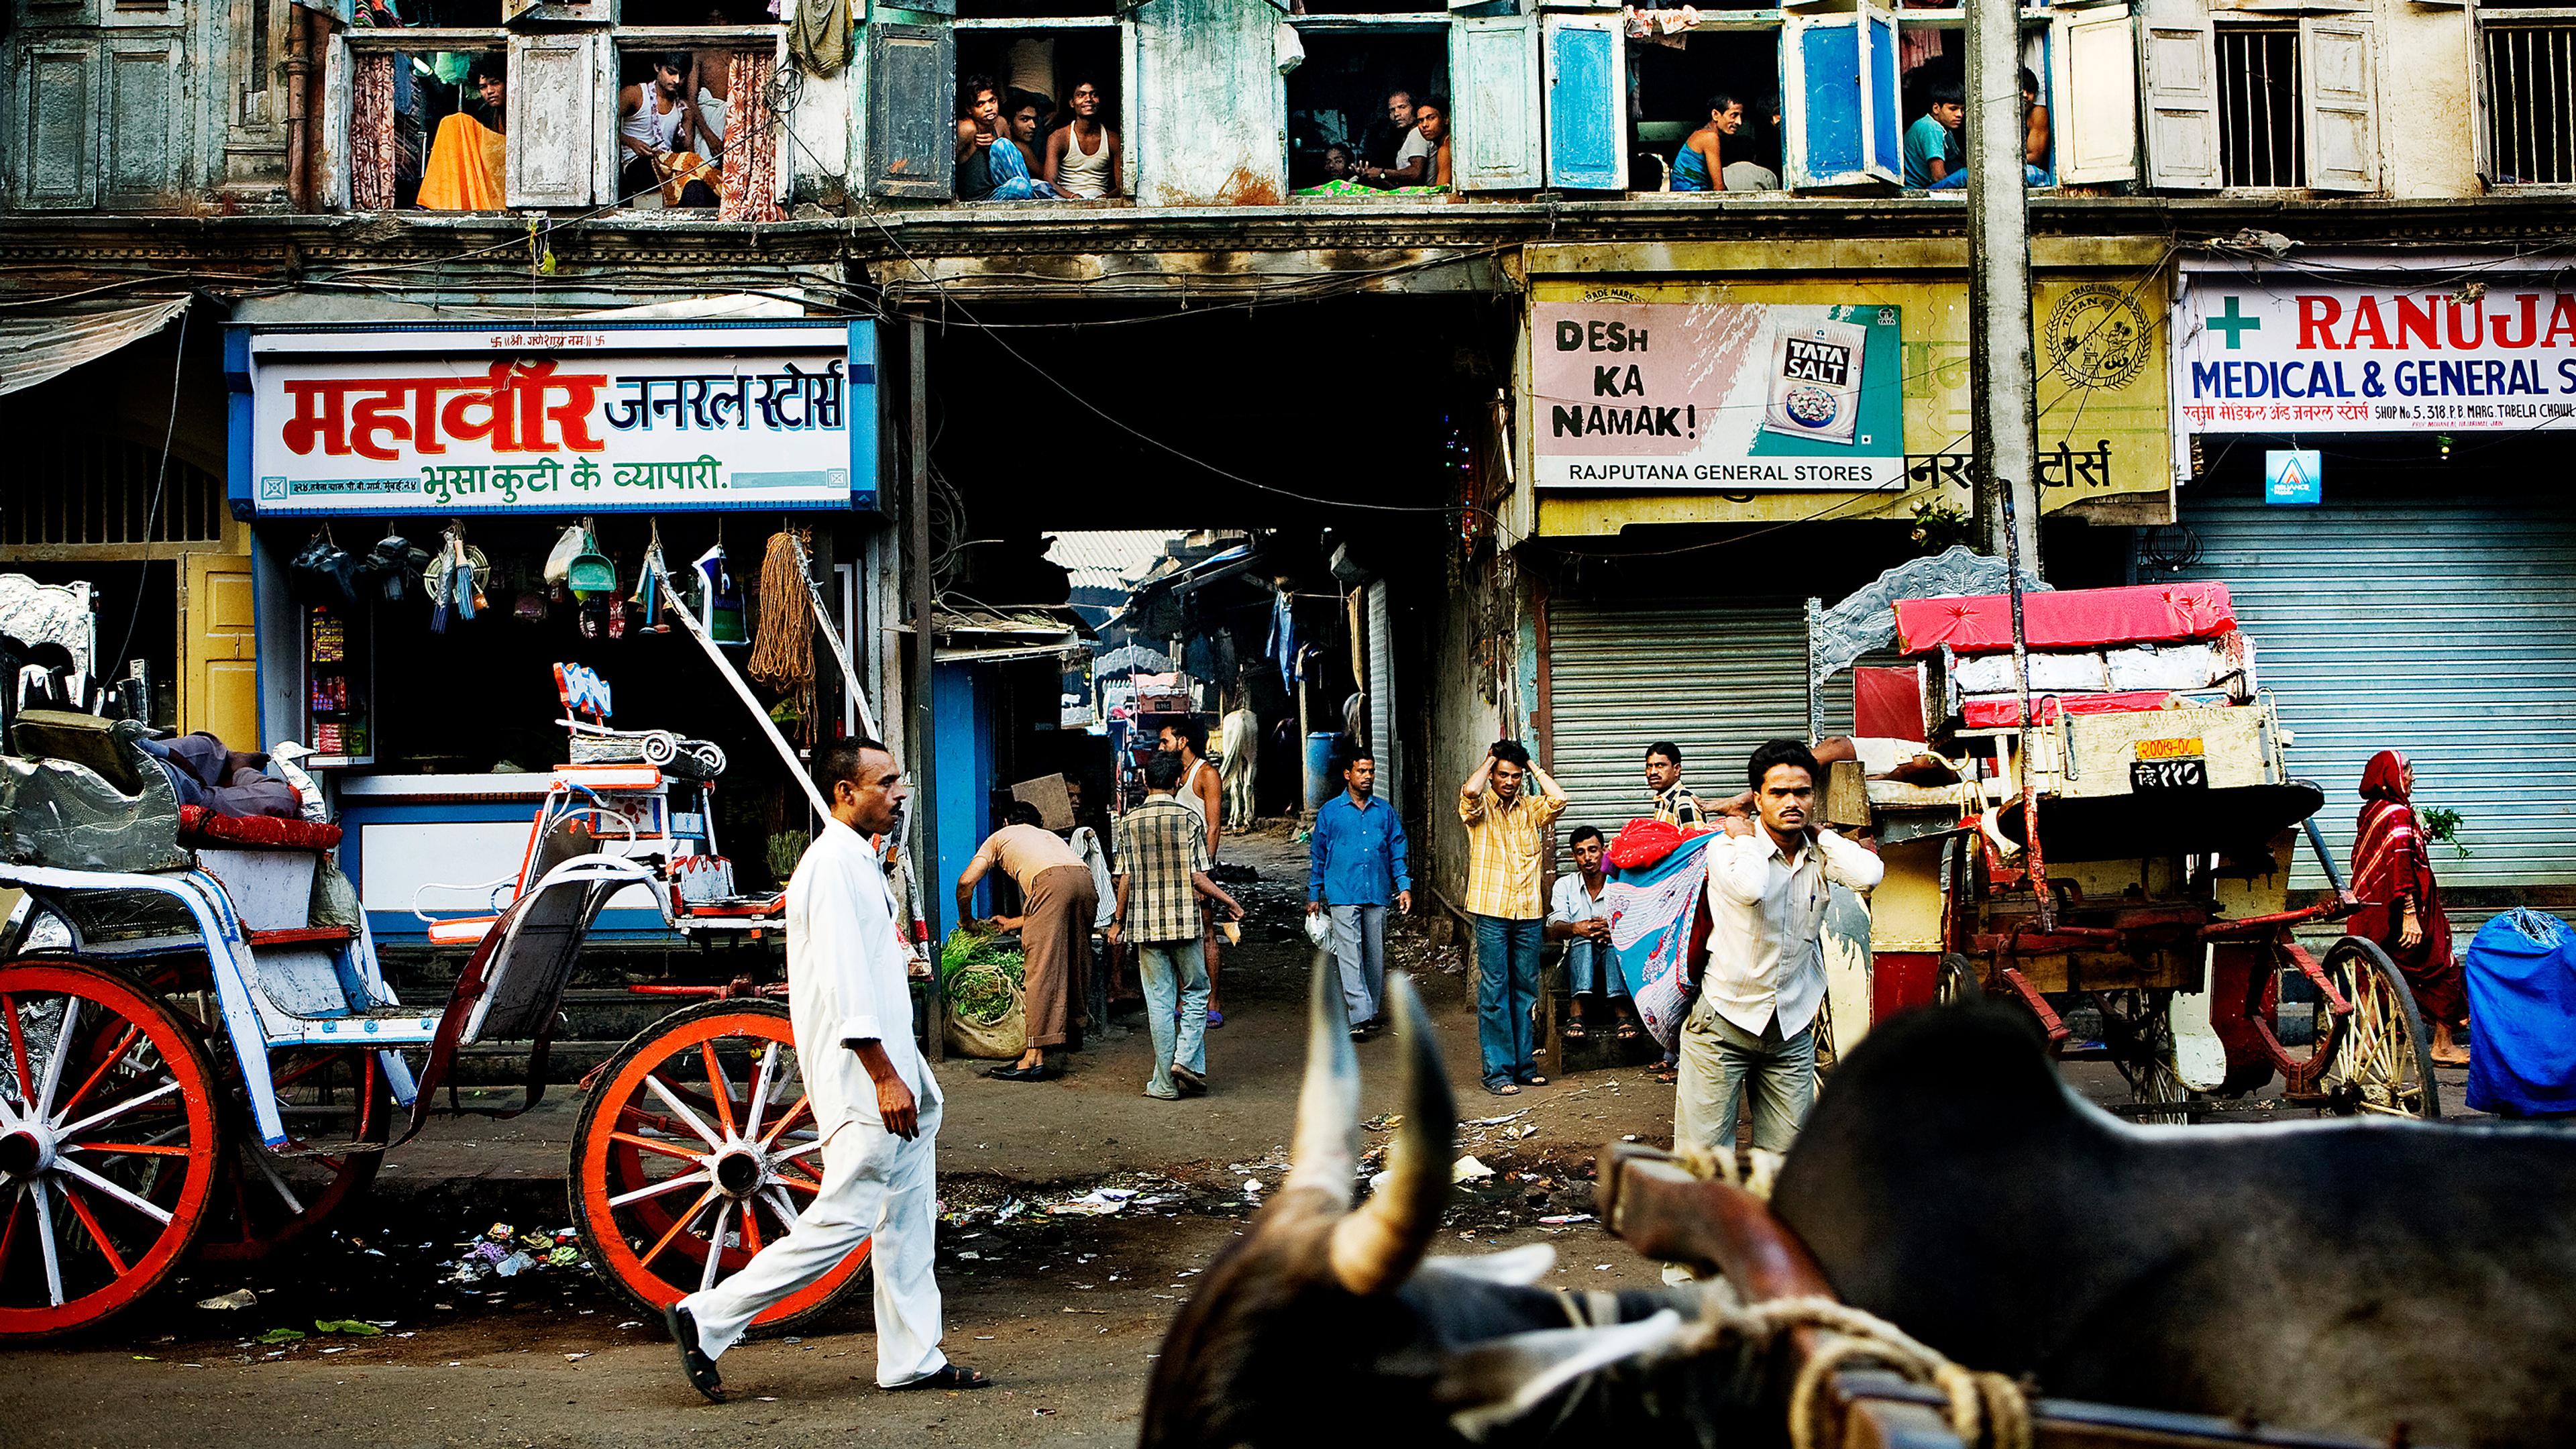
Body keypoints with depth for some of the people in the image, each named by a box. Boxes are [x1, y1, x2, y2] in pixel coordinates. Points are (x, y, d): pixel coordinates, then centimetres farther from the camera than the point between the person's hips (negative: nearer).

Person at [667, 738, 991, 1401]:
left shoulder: (861, 861, 17)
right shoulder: (832, 863, -16)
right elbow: (844, 983, -22)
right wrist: (885, 1077, -24)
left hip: (891, 1067, 10)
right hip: (860, 1078, -10)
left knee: (909, 1219, 11)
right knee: (845, 1218, -9)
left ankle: (913, 1359, 17)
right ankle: (706, 1319, 0)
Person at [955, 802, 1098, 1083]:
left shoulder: (1000, 837, 30)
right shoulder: (1051, 836, 42)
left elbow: (965, 882, 18)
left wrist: (966, 919, 36)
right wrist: (1012, 923, 50)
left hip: (1051, 881, -5)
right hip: (1086, 880, 5)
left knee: (1042, 971, -9)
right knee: (1073, 966, 17)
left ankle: (1035, 1057, -13)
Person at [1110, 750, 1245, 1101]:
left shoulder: (1129, 821, 2)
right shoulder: (1188, 818, -5)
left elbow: (1126, 877, 2)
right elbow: (1198, 878, -8)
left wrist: (1118, 920, 13)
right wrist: (1230, 903, 4)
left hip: (1145, 923, 2)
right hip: (1184, 921, -2)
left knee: (1159, 1002, 5)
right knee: (1197, 993, 14)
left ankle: (1166, 1083, 6)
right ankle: (1187, 1058, -3)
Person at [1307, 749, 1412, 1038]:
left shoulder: (1385, 812, 11)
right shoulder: (1330, 812, 5)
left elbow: (1397, 852, 13)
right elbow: (1318, 856, 9)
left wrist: (1404, 886, 2)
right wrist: (1314, 895, 9)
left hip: (1377, 895, 3)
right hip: (1343, 895, -3)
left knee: (1375, 955, 8)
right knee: (1350, 954, -11)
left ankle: (1374, 1010, 20)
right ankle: (1360, 1016, -15)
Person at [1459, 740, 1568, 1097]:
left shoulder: (1531, 808, 12)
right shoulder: (1481, 808, 1)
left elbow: (1558, 799, -8)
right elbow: (1470, 792, -22)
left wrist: (1533, 766, 3)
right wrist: (1490, 760, -5)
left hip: (1529, 912, 4)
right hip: (1491, 911, -4)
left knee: (1526, 990, 9)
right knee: (1494, 992, -2)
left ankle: (1524, 1065, 17)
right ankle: (1498, 1071, 1)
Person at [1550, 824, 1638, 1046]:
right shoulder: (1564, 885, 9)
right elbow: (1554, 929, -7)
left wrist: (1614, 928, -31)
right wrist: (1575, 928, -31)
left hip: (1616, 962, 0)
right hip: (1577, 963, 1)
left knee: (1615, 937, -33)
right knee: (1583, 937, -32)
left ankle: (1622, 1011, -52)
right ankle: (1577, 1012, -51)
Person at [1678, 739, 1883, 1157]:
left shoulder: (1820, 854, 4)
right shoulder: (1729, 845, -9)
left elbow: (1868, 875, -17)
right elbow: (1749, 888, -32)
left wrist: (1820, 832, -4)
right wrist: (1744, 837, -14)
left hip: (1792, 1031, 4)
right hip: (1724, 1023, -4)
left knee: (1785, 1158, 6)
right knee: (1704, 1156, -5)